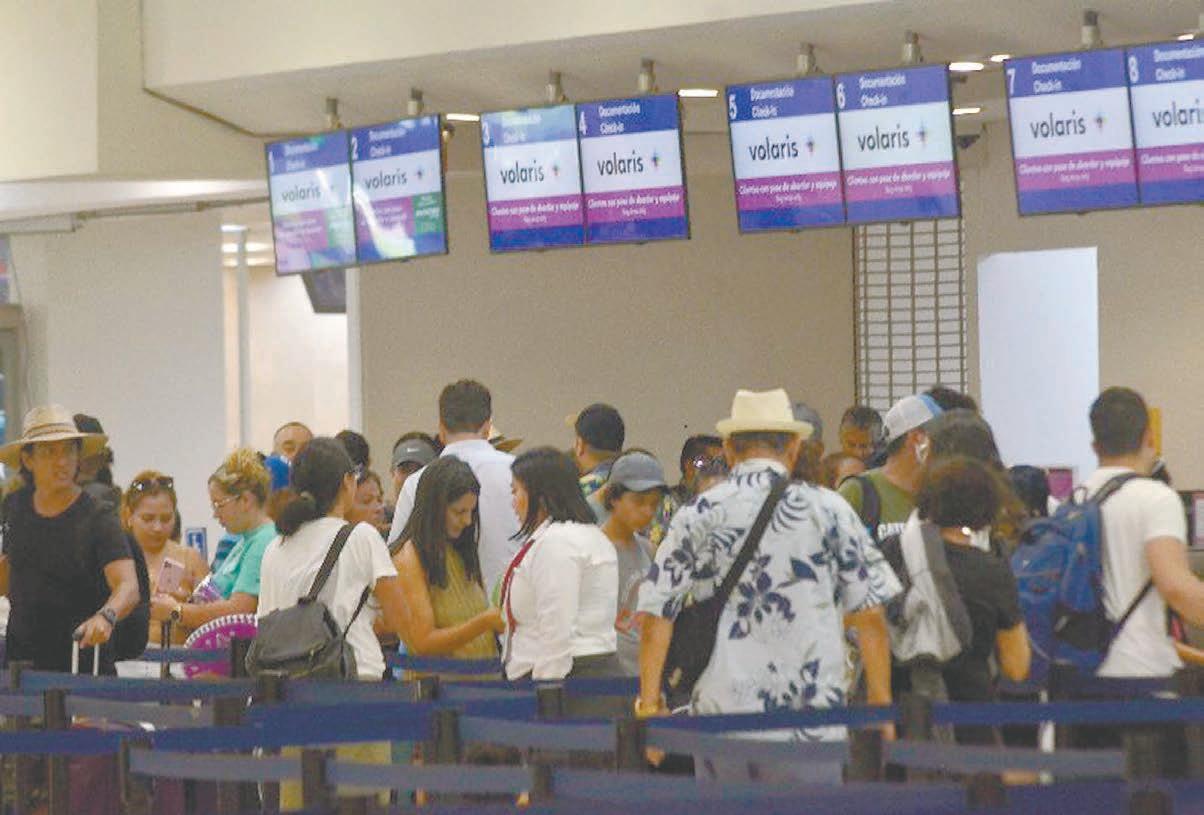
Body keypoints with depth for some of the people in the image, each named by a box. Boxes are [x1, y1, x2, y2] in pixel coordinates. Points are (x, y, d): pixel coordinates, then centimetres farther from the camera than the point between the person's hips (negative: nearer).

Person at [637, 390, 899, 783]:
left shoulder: (696, 517, 4)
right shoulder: (829, 510, 2)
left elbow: (656, 617, 2)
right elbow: (870, 617, 3)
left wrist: (649, 704, 10)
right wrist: (882, 706, 11)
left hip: (719, 710, 1)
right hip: (810, 719, -1)